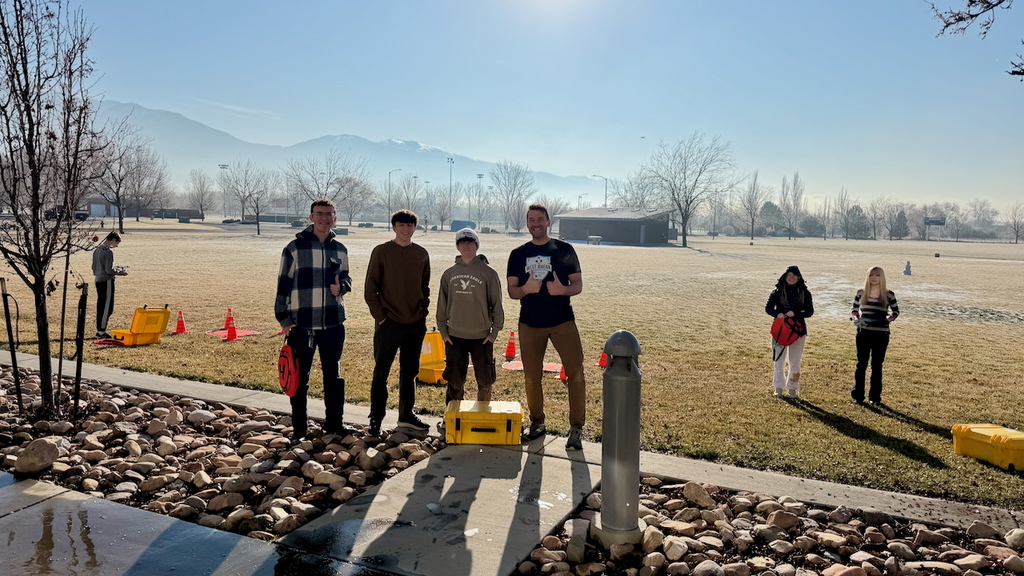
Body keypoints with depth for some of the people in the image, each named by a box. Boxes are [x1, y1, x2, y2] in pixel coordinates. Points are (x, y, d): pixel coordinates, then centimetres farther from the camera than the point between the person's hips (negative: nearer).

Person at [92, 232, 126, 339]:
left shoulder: (96, 250, 12)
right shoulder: (108, 252, -16)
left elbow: (94, 268, 17)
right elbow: (109, 270, -19)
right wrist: (120, 272, -3)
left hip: (98, 281, 9)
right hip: (107, 282, -9)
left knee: (100, 306, 13)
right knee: (107, 307, -3)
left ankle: (99, 330, 18)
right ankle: (102, 331, 0)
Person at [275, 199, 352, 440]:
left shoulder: (340, 250, 8)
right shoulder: (295, 247, -4)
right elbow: (283, 285, -2)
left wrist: (341, 286, -5)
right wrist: (284, 319, -5)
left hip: (333, 322, 4)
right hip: (301, 323, -3)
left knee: (332, 374, 12)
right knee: (300, 376, 5)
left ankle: (334, 421, 24)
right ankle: (299, 426, 17)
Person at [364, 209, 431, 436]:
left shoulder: (422, 254, 8)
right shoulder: (381, 252, -3)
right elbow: (370, 287, -4)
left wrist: (423, 312, 5)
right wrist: (379, 315, -9)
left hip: (416, 324, 4)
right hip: (389, 323, -4)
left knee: (409, 372, 13)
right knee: (381, 372, 1)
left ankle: (406, 415, 25)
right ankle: (376, 419, 10)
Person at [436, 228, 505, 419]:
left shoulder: (488, 273, -4)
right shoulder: (449, 274, 5)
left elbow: (496, 304, -1)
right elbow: (442, 304, 9)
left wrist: (495, 331, -4)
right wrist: (443, 330, 5)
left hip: (482, 337, -2)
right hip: (454, 337, 2)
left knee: (485, 381, 5)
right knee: (455, 382, 10)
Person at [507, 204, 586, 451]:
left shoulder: (564, 250, 2)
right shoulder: (518, 254, 8)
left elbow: (578, 285, 1)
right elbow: (512, 291, 5)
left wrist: (562, 290, -21)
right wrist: (525, 289, -18)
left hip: (562, 321, -2)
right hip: (530, 323, 2)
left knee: (576, 373, -8)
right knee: (532, 377, 9)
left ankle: (576, 429, 2)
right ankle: (537, 423, 26)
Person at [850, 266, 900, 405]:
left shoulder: (888, 294, -2)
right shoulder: (861, 293, 2)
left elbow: (896, 311, 11)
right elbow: (854, 310, 13)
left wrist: (889, 319, -7)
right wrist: (856, 318, -6)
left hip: (881, 335, -1)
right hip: (863, 334, 1)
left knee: (877, 365, 7)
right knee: (861, 364, 4)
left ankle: (875, 396, 18)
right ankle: (857, 395, 12)